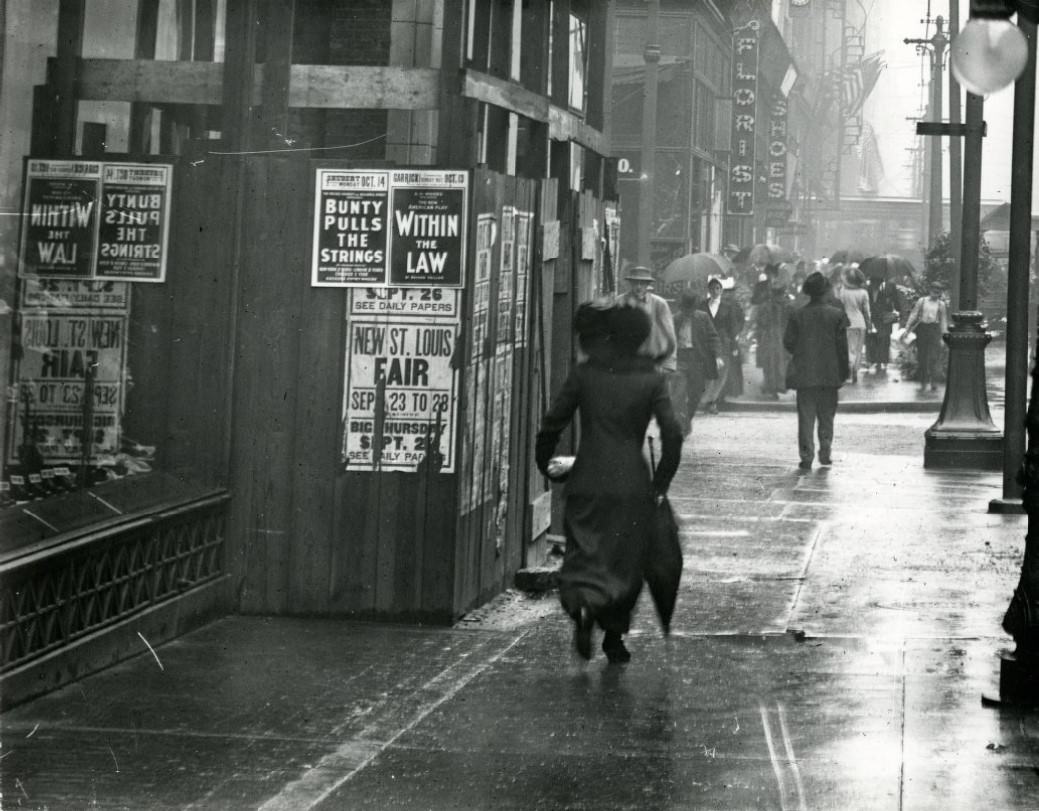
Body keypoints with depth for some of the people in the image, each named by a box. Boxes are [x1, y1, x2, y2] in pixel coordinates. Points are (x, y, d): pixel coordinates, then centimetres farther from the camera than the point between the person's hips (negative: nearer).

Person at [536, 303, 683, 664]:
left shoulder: (583, 375, 1)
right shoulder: (652, 380, 2)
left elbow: (552, 424, 0)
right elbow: (672, 434, -5)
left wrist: (545, 464, 16)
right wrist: (661, 482, 5)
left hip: (587, 484, 0)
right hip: (632, 486, 1)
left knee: (584, 555, 3)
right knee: (626, 563, 14)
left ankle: (584, 604, -27)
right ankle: (614, 637, 17)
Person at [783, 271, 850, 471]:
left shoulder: (798, 315, -4)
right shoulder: (837, 314, -5)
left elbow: (788, 342, -2)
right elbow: (842, 345, -3)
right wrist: (844, 370, 4)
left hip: (804, 372, 0)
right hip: (829, 372, 0)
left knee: (806, 416, 3)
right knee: (827, 415, 13)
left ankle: (806, 456, -2)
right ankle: (825, 452, 12)